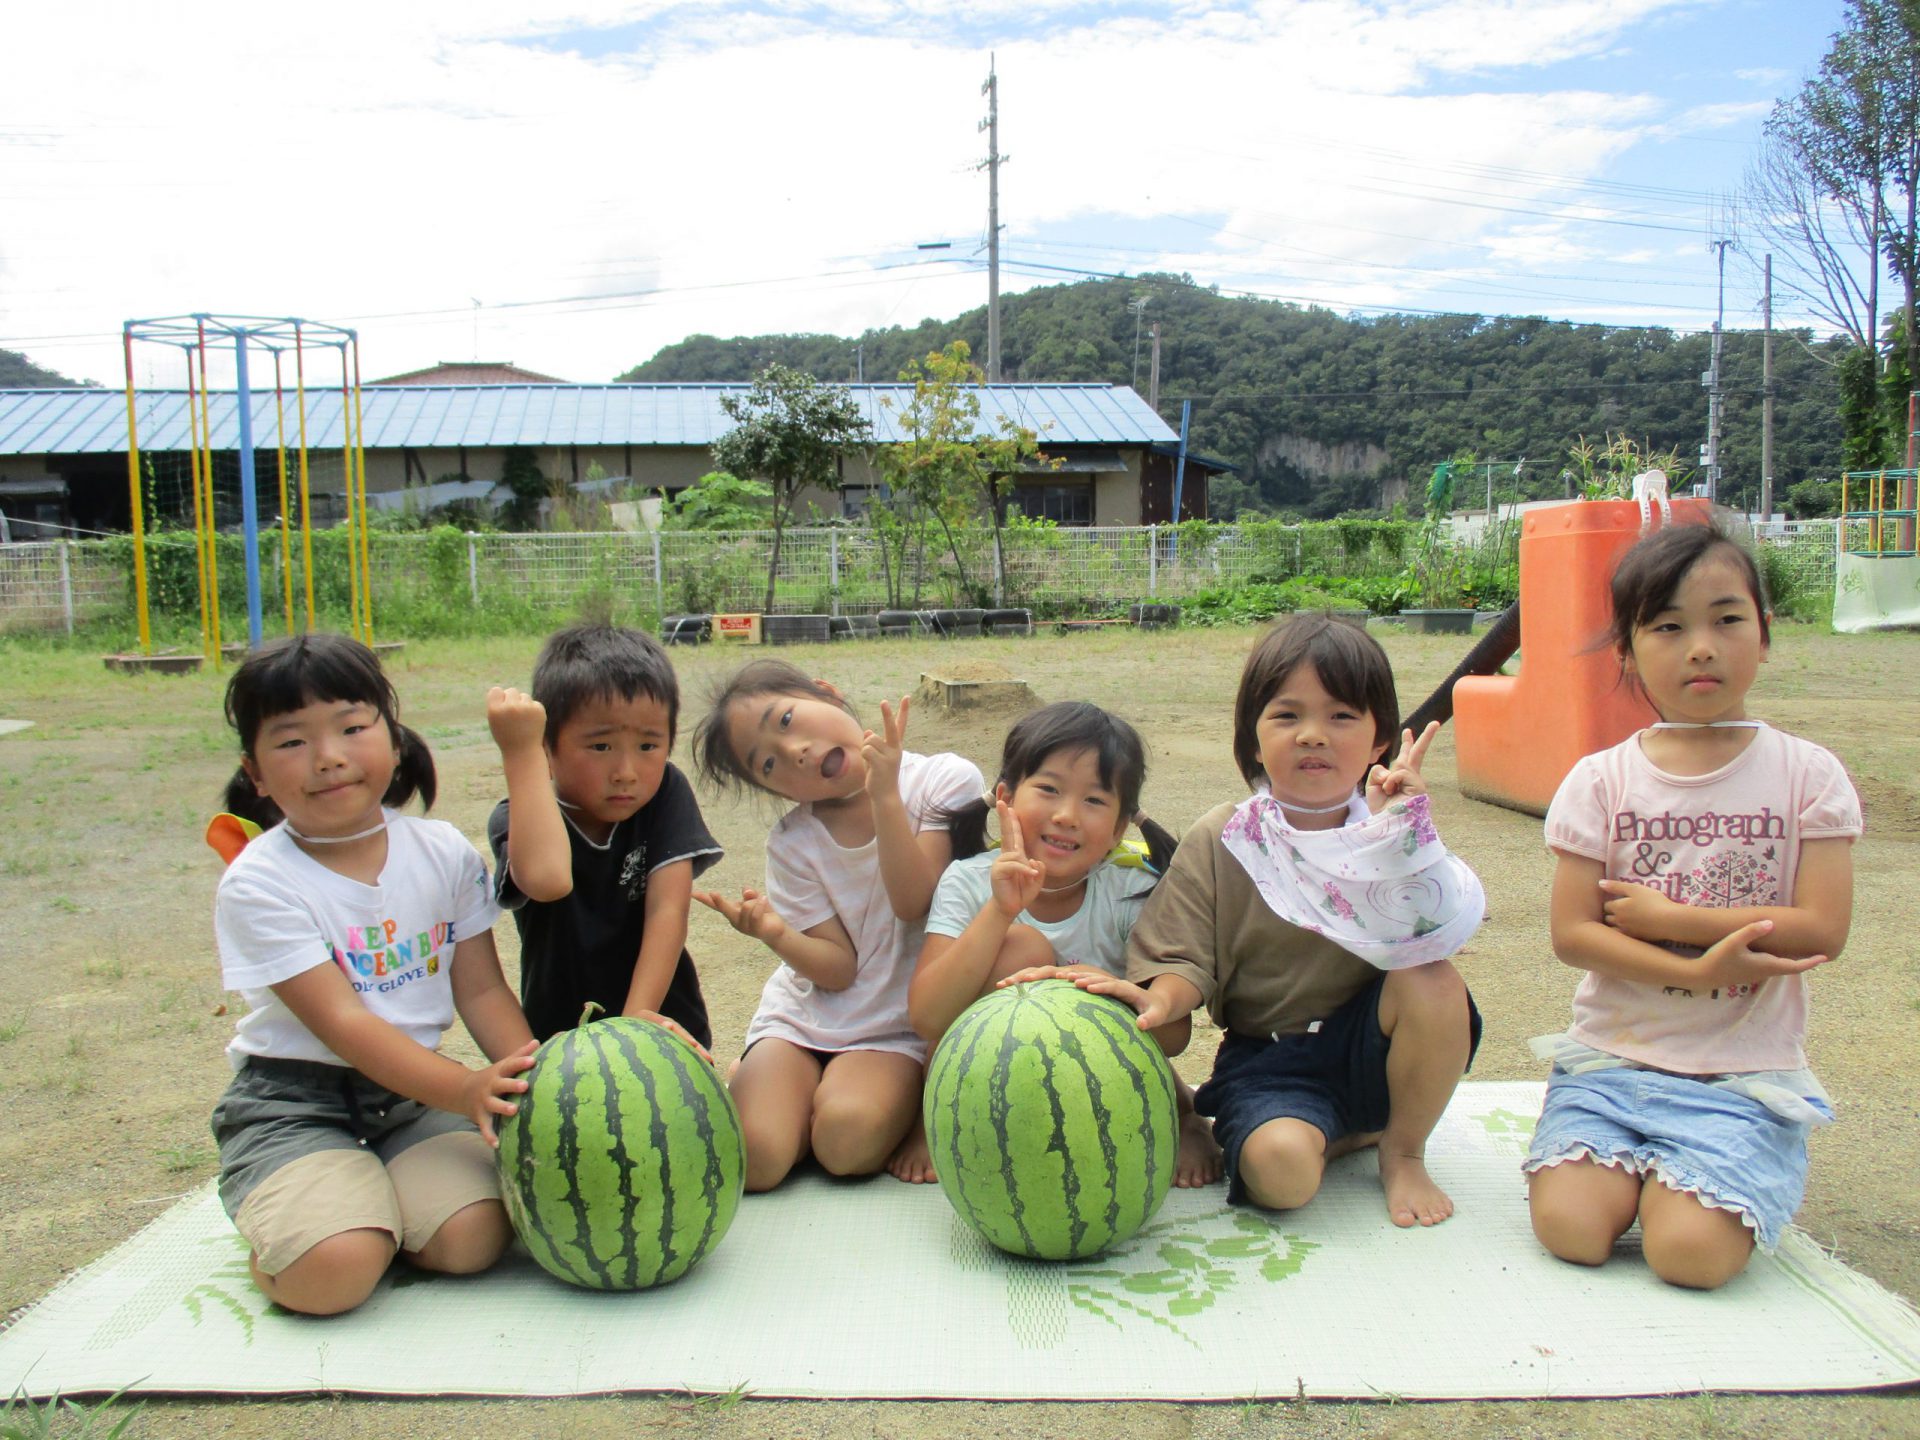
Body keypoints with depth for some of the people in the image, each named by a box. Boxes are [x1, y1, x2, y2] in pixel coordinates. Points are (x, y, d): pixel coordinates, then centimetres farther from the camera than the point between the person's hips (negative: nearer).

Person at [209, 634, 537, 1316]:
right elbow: (342, 1022, -19)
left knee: (473, 1237, -20)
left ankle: (376, 1193, 12)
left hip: (415, 1091, 4)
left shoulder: (445, 853, 1)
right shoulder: (257, 884, -13)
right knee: (332, 1272, -27)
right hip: (294, 1100, -3)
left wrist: (528, 1075, -16)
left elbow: (481, 989, 3)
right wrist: (467, 1088, -31)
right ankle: (278, 1208, 8)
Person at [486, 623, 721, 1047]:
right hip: (560, 1037, -1)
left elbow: (668, 909, -15)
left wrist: (638, 1018, -25)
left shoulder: (665, 795, -6)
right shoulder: (519, 821, -13)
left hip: (664, 1023, 1)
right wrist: (521, 753, -32)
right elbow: (547, 879, -36)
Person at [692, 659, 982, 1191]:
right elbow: (840, 969, -5)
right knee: (752, 1157, -19)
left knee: (848, 1141, -30)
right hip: (803, 1019, 3)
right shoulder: (793, 844, -1)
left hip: (899, 1026, -3)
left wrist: (885, 795, -23)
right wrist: (776, 934, -25)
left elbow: (914, 901, -15)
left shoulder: (944, 782, -7)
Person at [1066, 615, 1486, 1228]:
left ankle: (1402, 1152, -2)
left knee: (1432, 982, -28)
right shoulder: (1218, 841, -6)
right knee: (1279, 1166, -31)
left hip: (1367, 1047, 2)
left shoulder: (1388, 829, -5)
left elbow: (1436, 934, -21)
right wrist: (1163, 999, -29)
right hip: (1267, 1060, -1)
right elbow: (1185, 958, -7)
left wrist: (1405, 826, -31)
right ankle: (1347, 1134, 8)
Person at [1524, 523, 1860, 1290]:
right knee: (1570, 1226, -18)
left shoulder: (1808, 775, 0)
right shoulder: (1601, 781, 0)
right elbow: (1571, 933, -6)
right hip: (1611, 1056, 1)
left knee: (1691, 1249, -21)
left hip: (1746, 1074, -1)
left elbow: (1821, 930, -10)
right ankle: (1636, 1166, 14)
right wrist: (1700, 970, -18)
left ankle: (1667, 1176, 12)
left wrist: (1668, 918, -12)